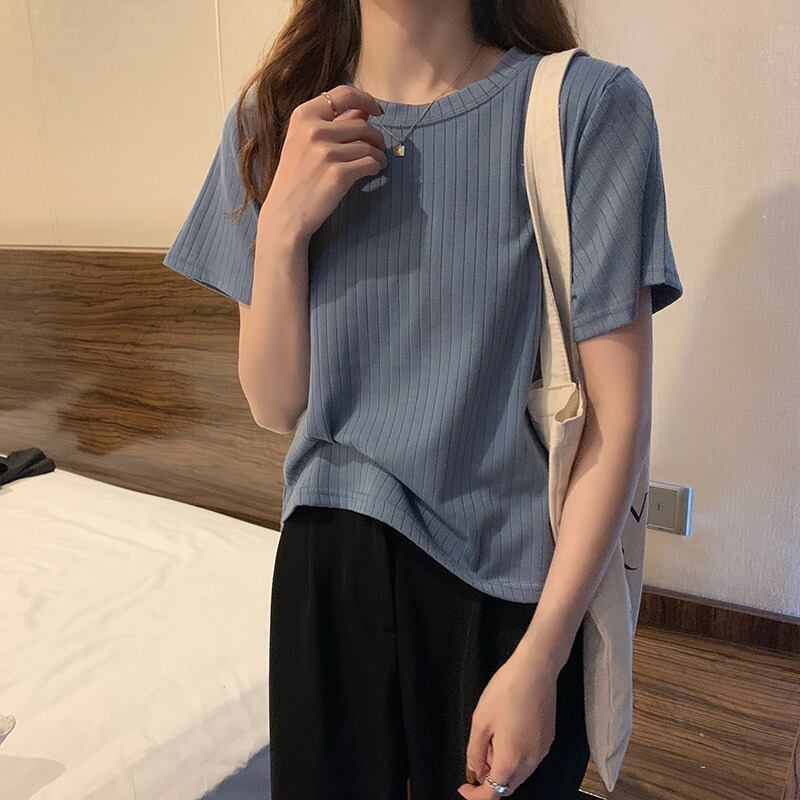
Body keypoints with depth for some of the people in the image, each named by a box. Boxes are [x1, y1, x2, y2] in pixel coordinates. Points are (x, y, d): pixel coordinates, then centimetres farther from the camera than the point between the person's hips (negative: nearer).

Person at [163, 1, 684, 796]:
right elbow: (276, 405, -1)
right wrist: (281, 222, -15)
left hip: (510, 585, -2)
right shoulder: (277, 116, -1)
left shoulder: (590, 104, -12)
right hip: (328, 570, 3)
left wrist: (540, 656, -14)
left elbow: (617, 413, -12)